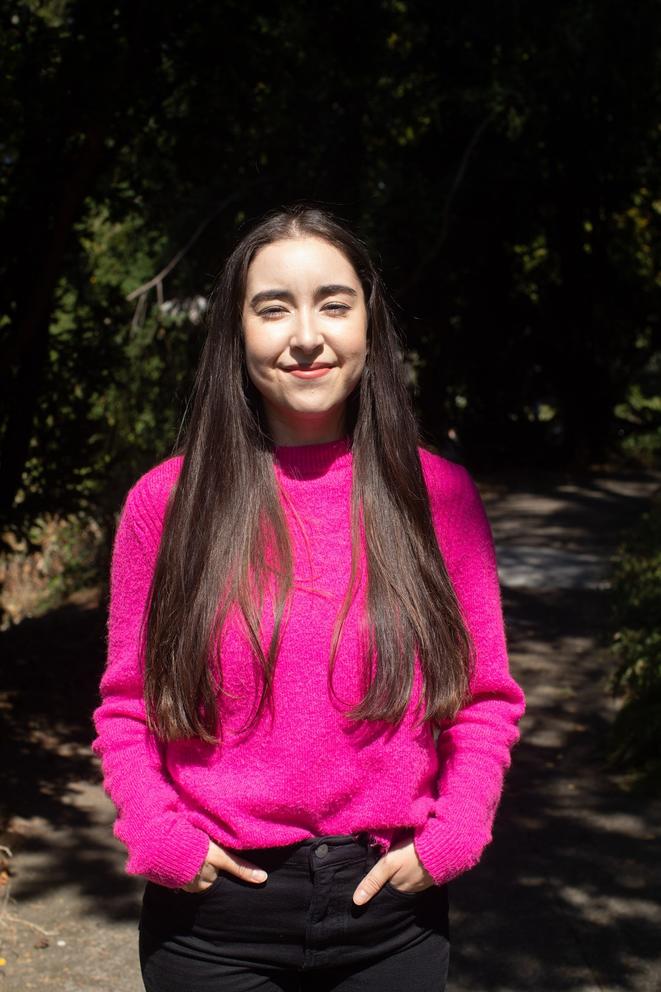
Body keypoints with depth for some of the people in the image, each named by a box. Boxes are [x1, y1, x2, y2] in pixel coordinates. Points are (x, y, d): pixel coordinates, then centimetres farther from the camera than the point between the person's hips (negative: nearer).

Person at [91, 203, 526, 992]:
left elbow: (487, 699, 5)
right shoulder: (166, 502, -3)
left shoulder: (437, 495, -1)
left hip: (391, 906, 1)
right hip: (215, 913, 0)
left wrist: (450, 837, -7)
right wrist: (162, 837, -9)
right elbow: (127, 708, 4)